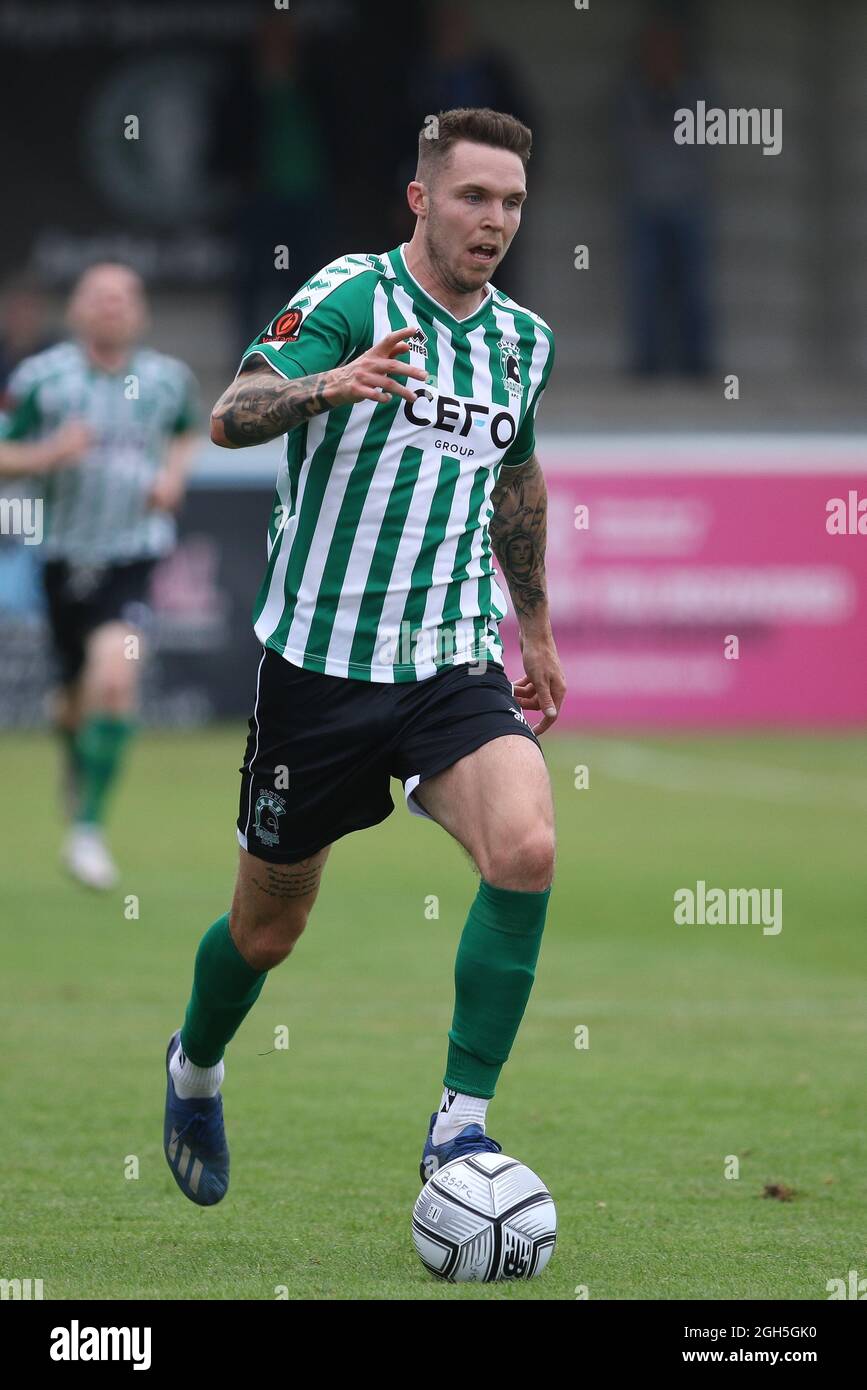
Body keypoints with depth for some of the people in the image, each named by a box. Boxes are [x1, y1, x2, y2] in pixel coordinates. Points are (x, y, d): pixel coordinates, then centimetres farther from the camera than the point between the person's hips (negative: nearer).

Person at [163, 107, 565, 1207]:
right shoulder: (351, 297, -10)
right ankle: (195, 1070, 43)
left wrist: (536, 629, 32)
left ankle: (462, 1122, -15)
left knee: (526, 848, -24)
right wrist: (329, 385, -43)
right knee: (269, 926, 10)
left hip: (455, 663, 4)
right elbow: (230, 418, -24)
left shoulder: (523, 340, 8)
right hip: (318, 659, -3)